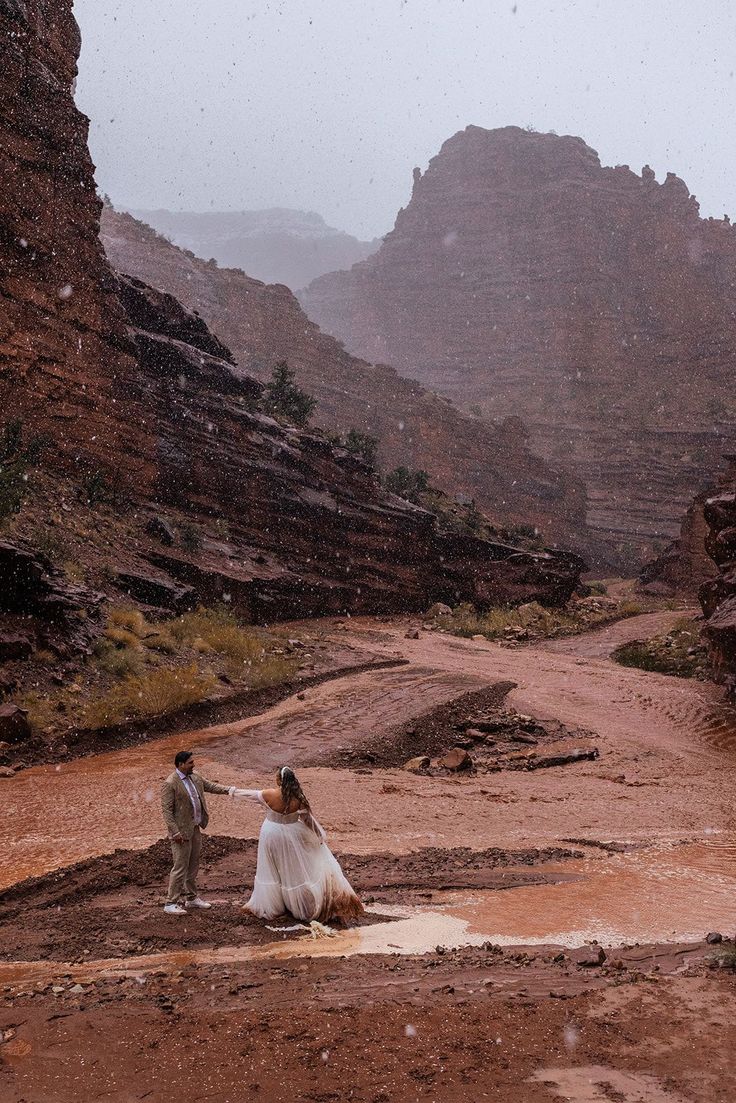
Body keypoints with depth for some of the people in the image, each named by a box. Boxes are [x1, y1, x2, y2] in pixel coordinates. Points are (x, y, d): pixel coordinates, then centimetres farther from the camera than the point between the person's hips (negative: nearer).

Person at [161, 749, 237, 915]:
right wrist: (175, 833, -21)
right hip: (182, 831, -8)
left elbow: (211, 786, 14)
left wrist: (229, 789, -4)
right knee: (180, 867, -3)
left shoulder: (195, 777, 6)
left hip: (195, 828, 8)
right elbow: (166, 810, -18)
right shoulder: (170, 784, -18)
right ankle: (170, 903, 7)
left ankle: (191, 897, 31)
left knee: (193, 866, 18)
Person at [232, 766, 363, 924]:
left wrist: (234, 792, 18)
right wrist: (320, 836, 8)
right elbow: (308, 820, -7)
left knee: (272, 871, 16)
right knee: (295, 870, 13)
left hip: (272, 834, 0)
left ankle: (268, 906, 29)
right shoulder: (297, 799, -18)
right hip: (292, 834, 0)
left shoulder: (268, 795, -20)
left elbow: (250, 794, -2)